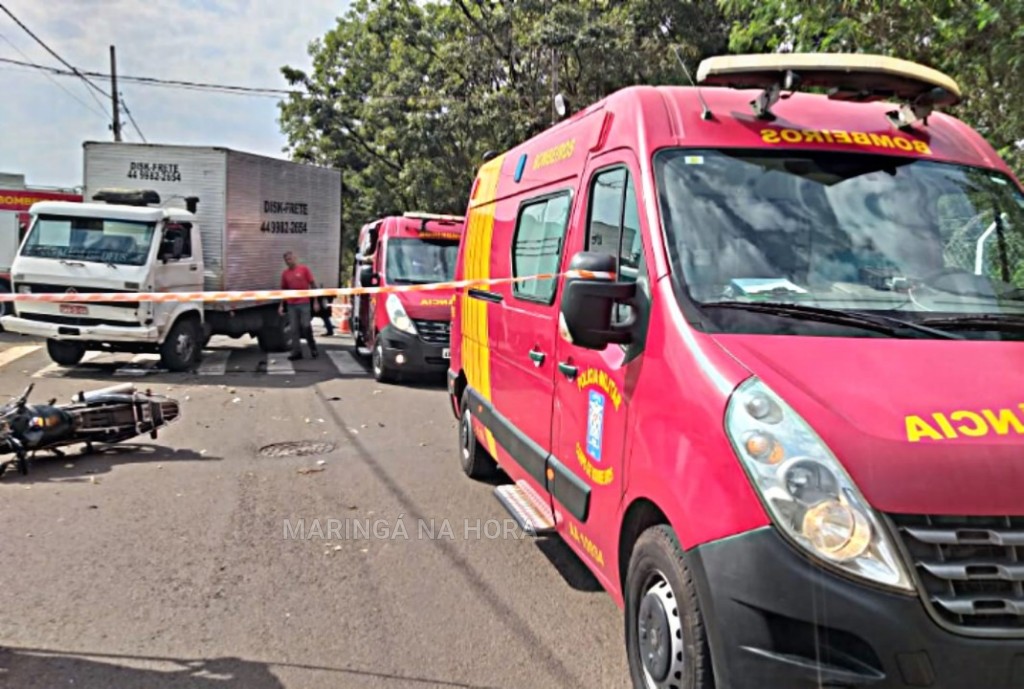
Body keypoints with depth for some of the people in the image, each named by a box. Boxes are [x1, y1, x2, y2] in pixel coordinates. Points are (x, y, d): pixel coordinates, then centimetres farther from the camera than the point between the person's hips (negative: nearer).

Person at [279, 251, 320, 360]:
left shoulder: (304, 269, -2)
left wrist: (316, 301, -6)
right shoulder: (285, 273, 7)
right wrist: (281, 305, 7)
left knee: (306, 326, -5)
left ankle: (313, 348, 13)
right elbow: (283, 290, 13)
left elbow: (312, 285, -1)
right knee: (294, 329, 2)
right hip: (291, 305, 3)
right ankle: (296, 352, 7)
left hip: (304, 303, -3)